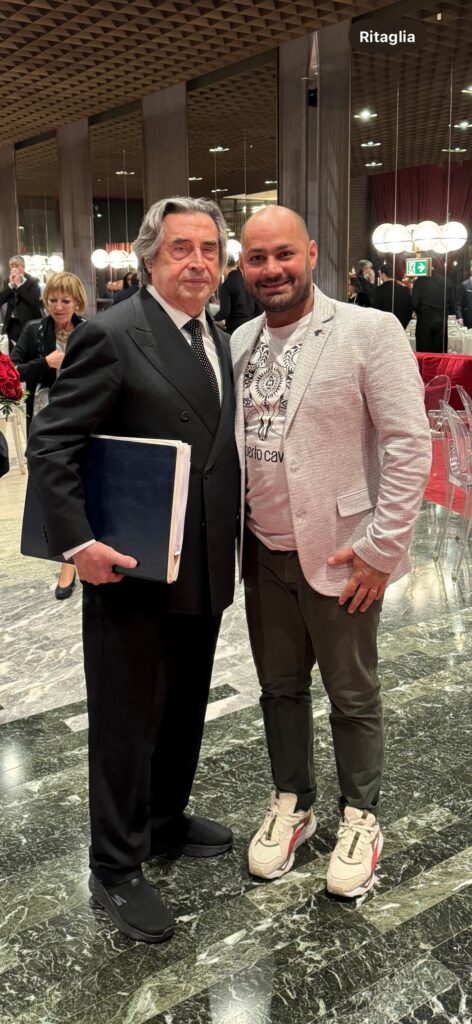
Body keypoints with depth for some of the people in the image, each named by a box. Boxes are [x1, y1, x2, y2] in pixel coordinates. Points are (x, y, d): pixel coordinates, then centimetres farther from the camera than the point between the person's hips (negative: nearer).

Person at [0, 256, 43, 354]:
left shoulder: (32, 281, -5)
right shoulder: (8, 282, 10)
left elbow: (36, 301, -19)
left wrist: (19, 284, -16)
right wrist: (11, 285, -11)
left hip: (29, 324, -5)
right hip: (12, 324, 5)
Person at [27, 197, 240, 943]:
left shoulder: (218, 341, 10)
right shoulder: (112, 336, -14)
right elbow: (50, 445, -16)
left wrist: (229, 543, 8)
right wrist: (78, 542, -23)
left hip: (203, 572, 8)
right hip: (131, 574, -7)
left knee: (185, 709, 22)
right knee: (126, 723, 8)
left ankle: (166, 820, 45)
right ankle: (116, 869, 27)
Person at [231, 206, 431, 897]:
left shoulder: (369, 331, -10)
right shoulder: (240, 342, 7)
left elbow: (410, 444, -13)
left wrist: (381, 549, -16)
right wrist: (230, 536, 8)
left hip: (340, 554, -5)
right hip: (264, 553, 5)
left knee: (353, 697, 10)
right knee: (280, 687, 18)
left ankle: (361, 816, 32)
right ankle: (292, 803, 38)